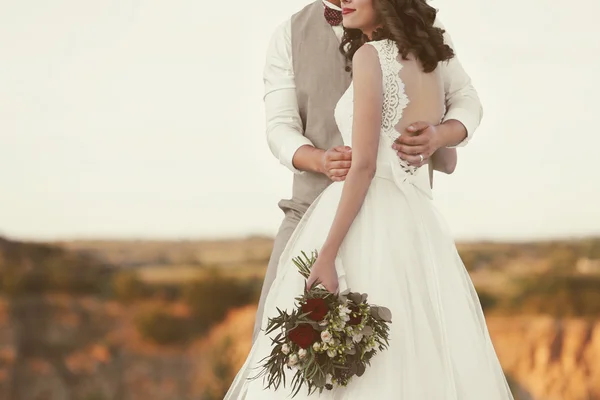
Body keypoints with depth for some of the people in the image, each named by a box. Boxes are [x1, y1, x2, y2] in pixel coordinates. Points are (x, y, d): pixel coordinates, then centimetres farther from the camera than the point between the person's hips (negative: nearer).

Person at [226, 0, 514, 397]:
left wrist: (327, 255, -16)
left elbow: (363, 164, -15)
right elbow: (447, 157, 24)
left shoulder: (371, 55, -8)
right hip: (419, 222, 8)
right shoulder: (430, 62, 13)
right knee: (417, 360, 10)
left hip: (366, 222, -8)